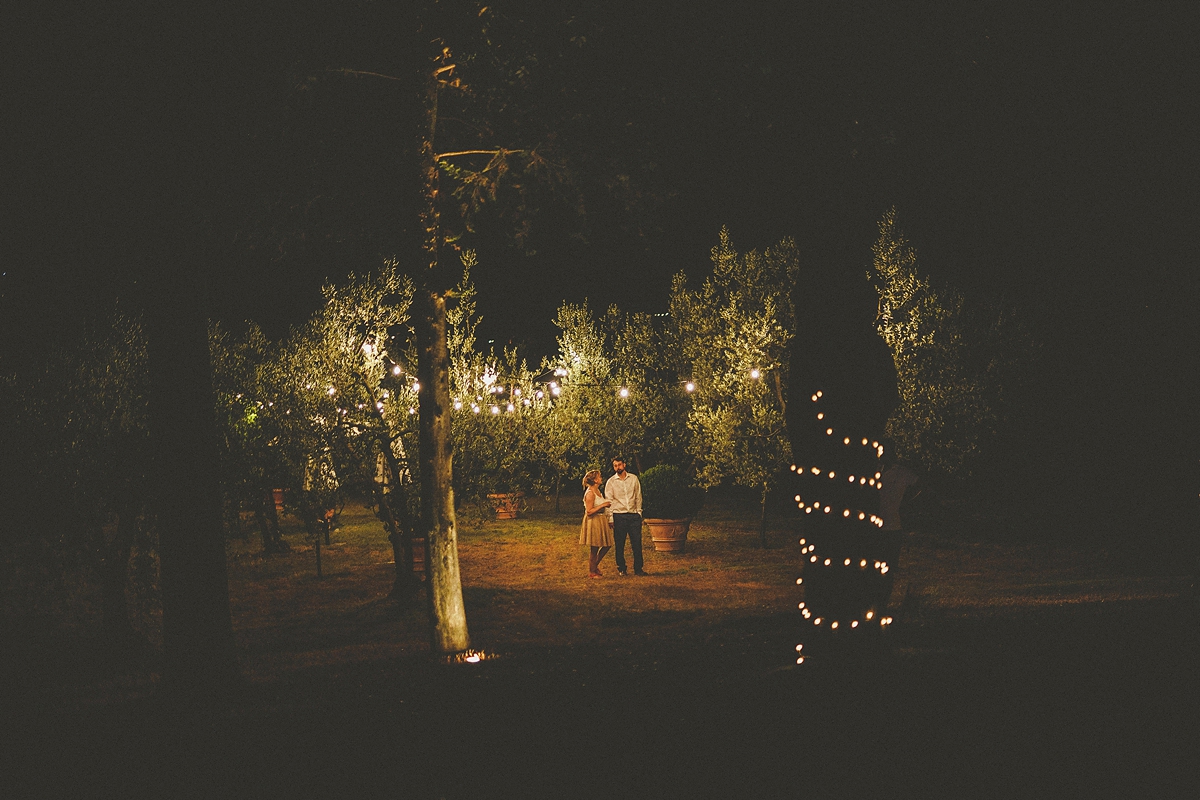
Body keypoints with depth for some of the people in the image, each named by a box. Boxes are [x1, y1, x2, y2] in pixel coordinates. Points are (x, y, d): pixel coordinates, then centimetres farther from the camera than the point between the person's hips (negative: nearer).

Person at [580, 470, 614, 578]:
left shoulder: (597, 491, 13)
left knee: (607, 545, 12)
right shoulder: (590, 493, -17)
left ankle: (595, 565, 27)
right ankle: (591, 572, 10)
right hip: (593, 522, -9)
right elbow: (589, 511, -21)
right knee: (594, 549, -2)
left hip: (601, 521, 9)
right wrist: (602, 505, -22)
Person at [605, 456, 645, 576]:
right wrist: (610, 519, -5)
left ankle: (638, 569, 6)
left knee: (637, 543, 0)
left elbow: (638, 497, 12)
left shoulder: (633, 479, 7)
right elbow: (609, 501, 1)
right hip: (619, 516, -1)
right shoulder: (611, 482, 2)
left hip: (634, 515, 1)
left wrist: (639, 512, 5)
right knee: (620, 544, 3)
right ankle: (621, 569, 13)